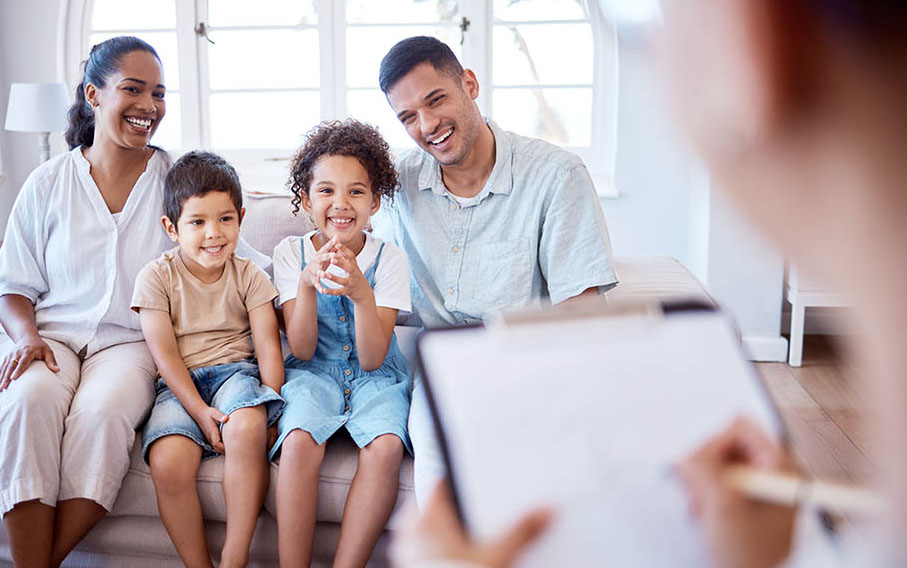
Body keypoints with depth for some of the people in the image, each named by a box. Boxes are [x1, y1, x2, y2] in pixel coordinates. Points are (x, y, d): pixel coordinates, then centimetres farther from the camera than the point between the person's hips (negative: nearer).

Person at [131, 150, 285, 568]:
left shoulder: (249, 276, 6)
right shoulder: (156, 277, 1)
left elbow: (268, 346, 0)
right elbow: (164, 354, -5)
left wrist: (268, 408, -15)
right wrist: (200, 410, -17)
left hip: (234, 371, 0)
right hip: (180, 384, 0)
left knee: (246, 429, -35)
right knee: (168, 463, -30)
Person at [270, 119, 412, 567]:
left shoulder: (389, 259, -6)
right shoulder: (290, 253, -2)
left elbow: (372, 360, -13)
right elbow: (301, 350, -9)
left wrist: (361, 293, -30)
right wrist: (307, 283, -26)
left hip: (374, 377, 0)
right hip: (313, 374, 0)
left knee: (385, 446, -30)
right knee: (300, 441, -31)